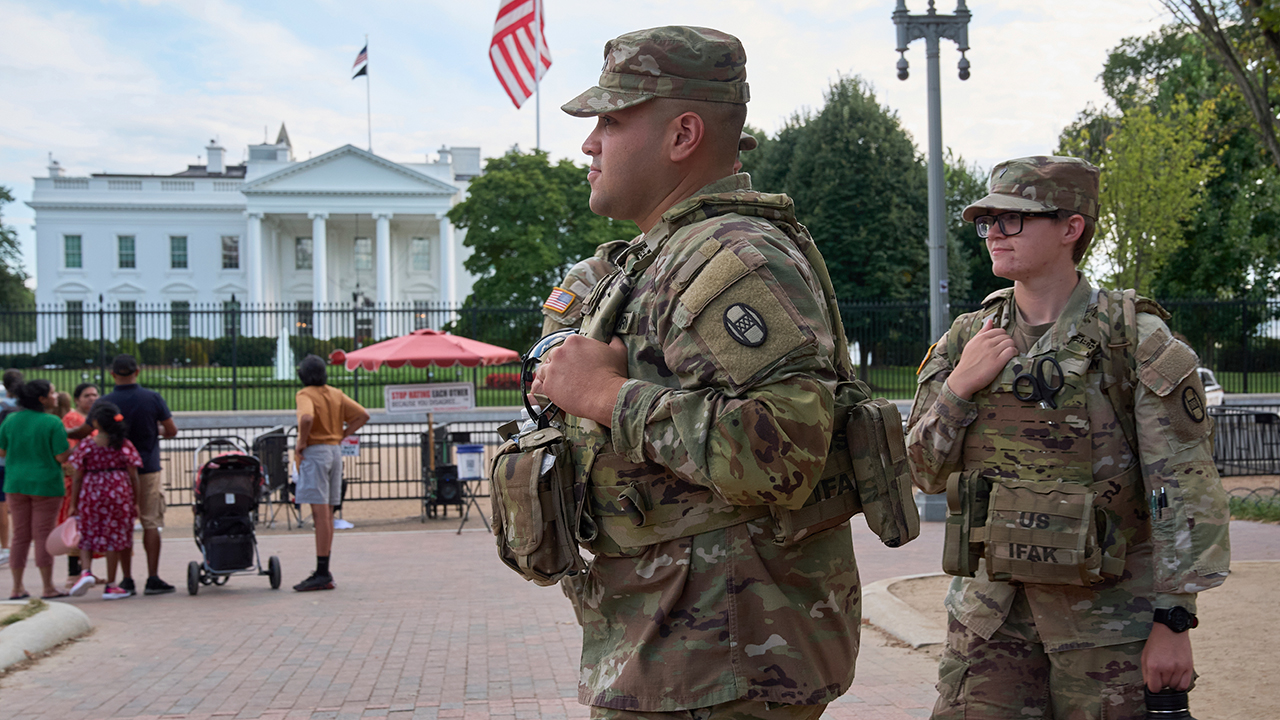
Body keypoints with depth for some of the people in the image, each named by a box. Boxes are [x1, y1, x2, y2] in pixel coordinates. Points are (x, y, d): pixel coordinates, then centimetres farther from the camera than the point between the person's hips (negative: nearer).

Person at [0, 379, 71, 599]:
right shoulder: (53, 423, -13)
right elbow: (62, 456, -14)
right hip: (46, 483, -4)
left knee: (20, 535, 11)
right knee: (43, 535, 2)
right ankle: (48, 587, 7)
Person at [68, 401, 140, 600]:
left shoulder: (85, 445, -4)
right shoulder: (124, 445, -3)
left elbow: (76, 477, -1)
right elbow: (133, 476, -1)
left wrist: (73, 504, 6)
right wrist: (135, 501, 8)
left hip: (90, 493, 0)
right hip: (118, 494, 0)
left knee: (87, 536, 16)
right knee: (114, 537, 7)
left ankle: (86, 571, -9)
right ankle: (110, 585, 10)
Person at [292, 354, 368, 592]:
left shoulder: (305, 394, -10)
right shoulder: (336, 394, 11)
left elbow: (306, 418, -30)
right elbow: (363, 415, 9)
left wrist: (302, 442, -15)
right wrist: (341, 435, 9)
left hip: (314, 452, -8)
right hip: (334, 451, 8)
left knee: (321, 514, -8)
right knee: (326, 514, 13)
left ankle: (322, 574, -7)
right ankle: (324, 571, 18)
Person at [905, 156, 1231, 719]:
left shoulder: (1135, 340, -6)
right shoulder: (966, 339, 7)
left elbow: (1185, 488, -8)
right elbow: (926, 472, 8)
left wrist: (1174, 620, -13)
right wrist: (959, 387, -8)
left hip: (1106, 609, -3)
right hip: (989, 606, 4)